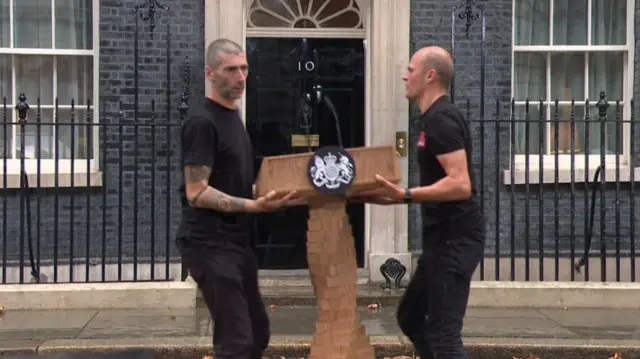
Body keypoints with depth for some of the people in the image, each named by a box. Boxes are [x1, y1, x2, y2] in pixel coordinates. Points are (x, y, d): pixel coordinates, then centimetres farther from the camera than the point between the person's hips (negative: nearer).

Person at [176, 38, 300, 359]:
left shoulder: (232, 115, 15)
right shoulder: (202, 122, -15)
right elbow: (197, 193, -21)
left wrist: (267, 194, 11)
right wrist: (255, 206, -27)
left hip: (235, 241, 10)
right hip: (209, 244, -10)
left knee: (257, 331, 16)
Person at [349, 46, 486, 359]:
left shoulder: (441, 120, -16)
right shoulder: (436, 118, 16)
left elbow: (460, 185, -26)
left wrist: (404, 195, -30)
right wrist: (394, 196, 18)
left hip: (455, 239, -11)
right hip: (444, 237, 11)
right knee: (410, 316, 19)